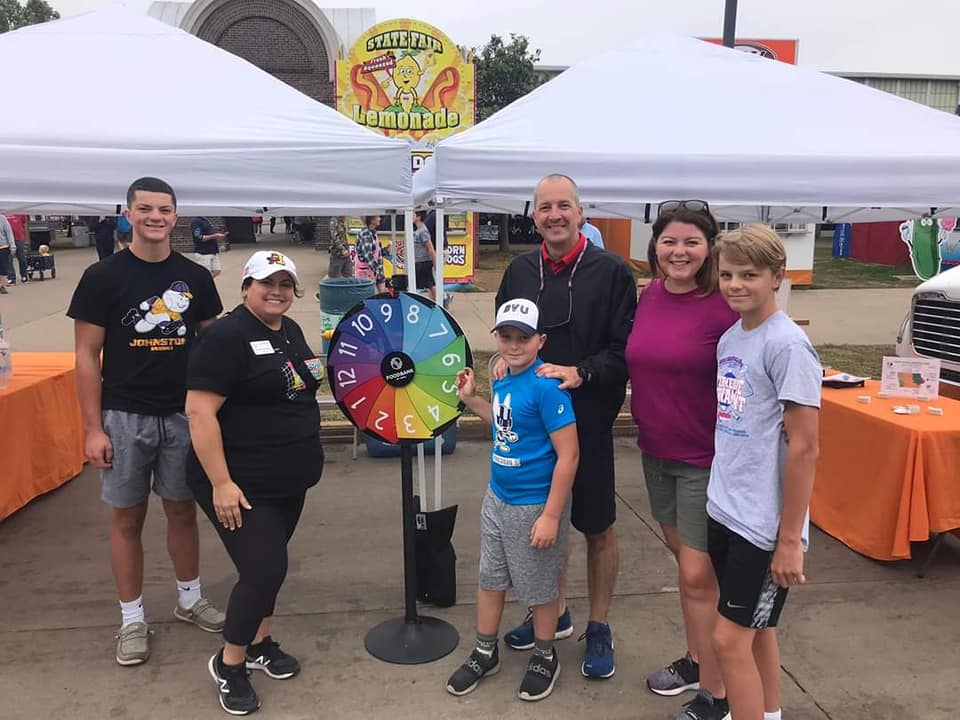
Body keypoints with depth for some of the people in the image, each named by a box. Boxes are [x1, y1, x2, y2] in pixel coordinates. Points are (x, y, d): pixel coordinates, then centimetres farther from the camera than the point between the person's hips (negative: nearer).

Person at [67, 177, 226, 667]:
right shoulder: (103, 276, -6)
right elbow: (87, 356, -5)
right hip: (125, 418, -2)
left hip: (184, 415, 3)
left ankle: (189, 599, 32)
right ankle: (132, 619, 23)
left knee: (183, 511, 14)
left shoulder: (194, 277, 3)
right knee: (127, 518, 8)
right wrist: (93, 428, -9)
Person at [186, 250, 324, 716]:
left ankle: (259, 643, 38)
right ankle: (228, 662, 15)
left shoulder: (290, 331, 8)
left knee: (268, 563, 18)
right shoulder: (227, 336, -17)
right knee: (265, 570, -8)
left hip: (288, 480, 8)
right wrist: (221, 483, -24)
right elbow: (199, 411, -22)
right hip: (242, 484, -8)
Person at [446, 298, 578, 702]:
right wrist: (471, 399, 10)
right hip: (497, 498, 8)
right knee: (490, 578, 19)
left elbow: (568, 455, -22)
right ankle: (485, 653, 38)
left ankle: (545, 657, 35)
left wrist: (551, 516, -21)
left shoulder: (546, 386, -23)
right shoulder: (503, 380, 1)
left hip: (535, 505, -7)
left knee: (538, 587, 12)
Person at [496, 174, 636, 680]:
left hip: (588, 420, -4)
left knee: (597, 528, 9)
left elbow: (625, 349, -12)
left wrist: (581, 373, -25)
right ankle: (554, 614, 39)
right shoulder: (520, 270, 6)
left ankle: (598, 628, 28)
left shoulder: (611, 271, -9)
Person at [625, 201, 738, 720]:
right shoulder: (649, 296, 2)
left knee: (699, 576, 1)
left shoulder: (723, 308, -17)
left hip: (705, 460, -6)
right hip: (656, 452, 6)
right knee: (685, 561, 20)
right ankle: (695, 659, 39)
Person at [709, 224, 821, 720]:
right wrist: (723, 493, 14)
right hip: (724, 511, 7)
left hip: (764, 525, -7)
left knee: (730, 639, 0)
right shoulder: (730, 338, 7)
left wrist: (790, 540, -15)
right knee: (755, 629, 19)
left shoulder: (787, 345, -16)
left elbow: (804, 449, -17)